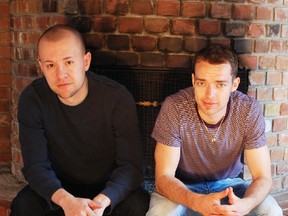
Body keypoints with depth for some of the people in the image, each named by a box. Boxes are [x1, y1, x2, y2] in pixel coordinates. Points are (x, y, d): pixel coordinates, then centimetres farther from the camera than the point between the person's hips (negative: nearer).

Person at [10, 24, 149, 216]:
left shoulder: (118, 97, -19)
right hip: (59, 187, 1)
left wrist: (103, 200, -39)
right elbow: (36, 167, -16)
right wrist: (66, 200, -36)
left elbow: (131, 166, -19)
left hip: (108, 189, -1)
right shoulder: (32, 99, -15)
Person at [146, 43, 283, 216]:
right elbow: (163, 177, -23)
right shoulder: (174, 108, -24)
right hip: (183, 188, -1)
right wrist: (198, 202, -44)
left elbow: (263, 177, -16)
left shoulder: (249, 110, -18)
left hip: (228, 184, 2)